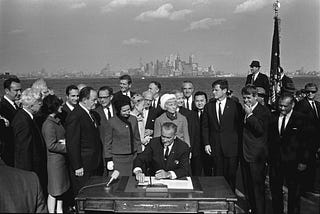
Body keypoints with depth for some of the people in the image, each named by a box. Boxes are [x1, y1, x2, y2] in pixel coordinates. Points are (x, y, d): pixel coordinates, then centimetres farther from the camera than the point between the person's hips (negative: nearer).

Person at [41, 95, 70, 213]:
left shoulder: (56, 120, 9)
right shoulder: (49, 124, -19)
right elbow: (51, 145, -22)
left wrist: (65, 141, -3)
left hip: (61, 159, 9)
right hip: (55, 160, -9)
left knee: (61, 188, 18)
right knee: (54, 191, 3)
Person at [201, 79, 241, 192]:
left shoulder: (235, 105, -1)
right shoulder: (208, 106, 8)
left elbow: (240, 126, 0)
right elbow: (205, 126, 9)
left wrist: (239, 144, -4)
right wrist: (206, 143, 1)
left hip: (231, 146, -2)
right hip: (215, 147, 3)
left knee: (231, 175, 1)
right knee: (218, 175, 6)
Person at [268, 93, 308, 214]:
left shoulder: (300, 119, -7)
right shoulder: (273, 117, 2)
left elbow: (304, 142, -6)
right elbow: (269, 139, 4)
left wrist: (303, 161, -8)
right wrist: (267, 157, -1)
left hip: (292, 162, -3)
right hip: (275, 161, 3)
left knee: (294, 192, 11)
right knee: (275, 190, 14)